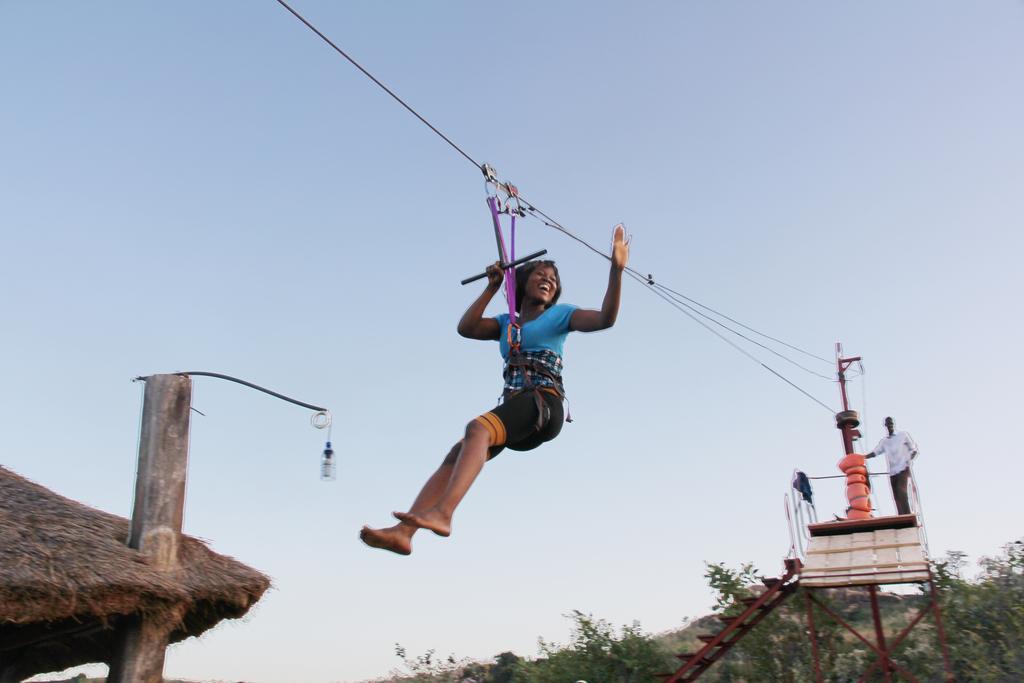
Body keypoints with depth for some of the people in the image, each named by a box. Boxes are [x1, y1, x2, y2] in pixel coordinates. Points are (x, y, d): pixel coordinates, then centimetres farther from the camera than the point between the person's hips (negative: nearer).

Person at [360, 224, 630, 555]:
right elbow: (466, 328, 12)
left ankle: (442, 513, -49)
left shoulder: (560, 315, 13)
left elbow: (605, 319, -3)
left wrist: (616, 270, -12)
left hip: (544, 403, -5)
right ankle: (403, 531, -25)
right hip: (513, 410, 6)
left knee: (477, 428, -33)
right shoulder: (506, 323, 27)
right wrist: (492, 287, 10)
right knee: (456, 455, -15)